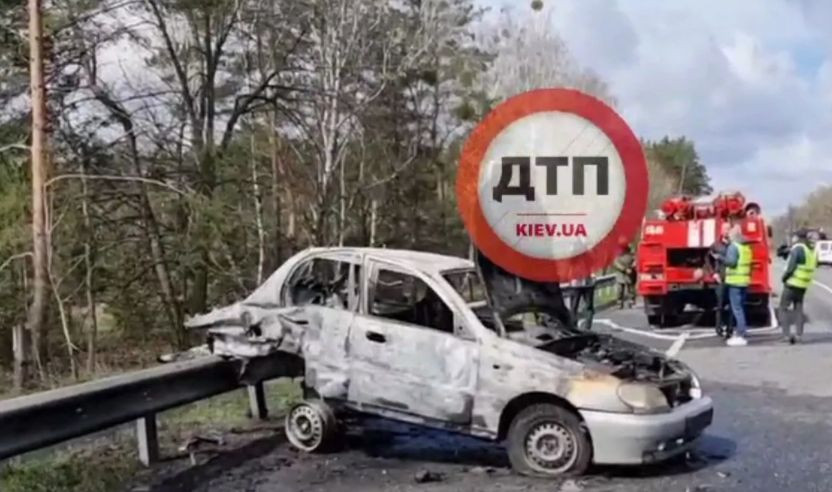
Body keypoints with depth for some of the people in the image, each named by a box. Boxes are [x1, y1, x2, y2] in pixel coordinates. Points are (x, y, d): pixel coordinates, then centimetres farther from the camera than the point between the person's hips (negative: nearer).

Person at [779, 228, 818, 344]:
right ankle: (799, 334, 13)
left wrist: (784, 277, -3)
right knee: (798, 308, 17)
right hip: (804, 284, 7)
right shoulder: (813, 250, 8)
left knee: (783, 308, 2)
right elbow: (813, 266, 13)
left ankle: (787, 334, -6)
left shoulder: (798, 248, -16)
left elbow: (790, 267, -19)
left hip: (793, 283, -7)